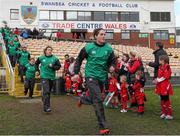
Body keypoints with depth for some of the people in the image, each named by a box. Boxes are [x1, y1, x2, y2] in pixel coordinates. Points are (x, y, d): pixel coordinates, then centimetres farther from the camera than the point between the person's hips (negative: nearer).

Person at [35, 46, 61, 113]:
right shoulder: (41, 58, 2)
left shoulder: (55, 58, 0)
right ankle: (46, 107, -17)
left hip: (52, 77, 3)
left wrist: (53, 66, -15)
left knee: (49, 91, 14)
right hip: (44, 77, -3)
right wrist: (37, 70, 12)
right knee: (46, 91, -15)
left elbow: (59, 66, 0)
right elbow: (36, 63, 20)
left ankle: (44, 100, 39)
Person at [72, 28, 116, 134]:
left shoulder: (108, 48, 2)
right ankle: (103, 127, -11)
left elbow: (113, 61, 10)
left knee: (93, 99, 15)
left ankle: (83, 99, 51)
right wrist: (76, 73, -1)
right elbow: (79, 59, 5)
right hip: (91, 76, -4)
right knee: (98, 100, -15)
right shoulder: (89, 47, -5)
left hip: (102, 77, 5)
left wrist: (112, 67, -13)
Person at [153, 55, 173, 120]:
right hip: (161, 85, 9)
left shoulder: (167, 67, -15)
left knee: (166, 99, -4)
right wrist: (156, 80, 0)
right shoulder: (160, 67, 12)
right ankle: (164, 113, 22)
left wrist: (158, 80, -17)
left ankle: (169, 114, 3)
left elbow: (165, 76, -20)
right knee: (162, 99, 13)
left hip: (165, 85, -9)